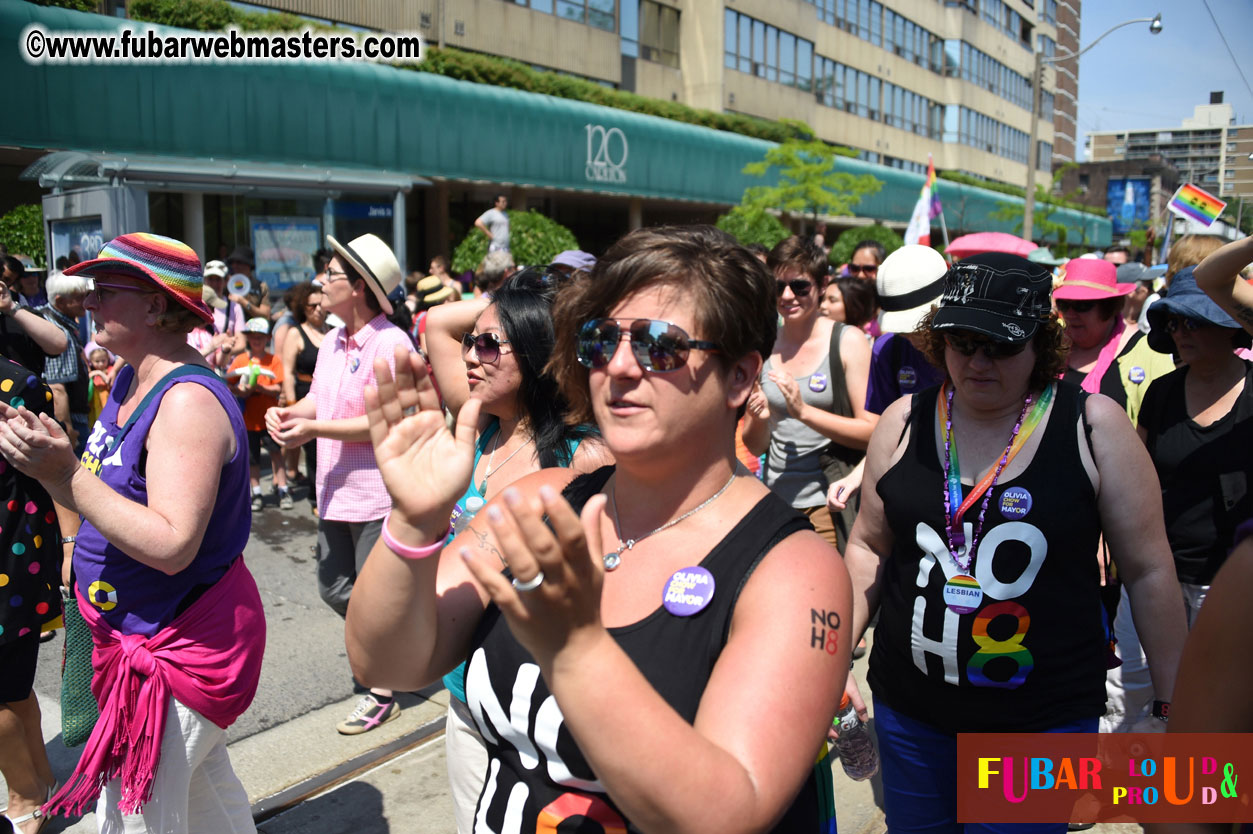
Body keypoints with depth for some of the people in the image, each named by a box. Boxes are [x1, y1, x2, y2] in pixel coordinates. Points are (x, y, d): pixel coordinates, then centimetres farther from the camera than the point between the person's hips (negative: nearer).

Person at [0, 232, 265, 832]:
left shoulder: (188, 401, -23)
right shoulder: (131, 380, 7)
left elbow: (172, 546, -29)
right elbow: (105, 502, 10)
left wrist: (66, 474, -28)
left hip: (181, 643, -9)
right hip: (145, 629, 9)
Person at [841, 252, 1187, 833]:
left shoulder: (1093, 426, -8)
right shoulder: (904, 422, -2)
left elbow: (1148, 571, -2)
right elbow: (870, 548, 6)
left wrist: (1172, 705, 3)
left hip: (1046, 720, -2)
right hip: (909, 708, 3)